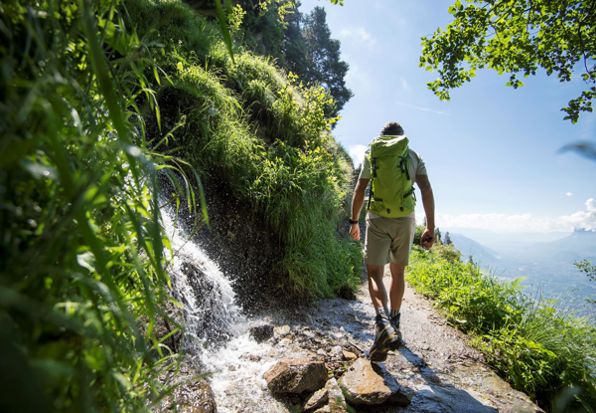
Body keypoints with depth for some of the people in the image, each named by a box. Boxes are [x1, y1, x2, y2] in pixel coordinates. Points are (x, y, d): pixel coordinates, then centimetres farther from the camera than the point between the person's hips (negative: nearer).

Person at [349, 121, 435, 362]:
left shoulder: (372, 155, 9)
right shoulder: (414, 157, 9)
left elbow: (359, 191, 6)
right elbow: (427, 190, -3)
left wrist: (354, 221, 15)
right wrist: (430, 227, -4)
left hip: (377, 220, -2)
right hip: (405, 220, 2)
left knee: (374, 274, -3)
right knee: (398, 274, 16)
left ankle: (384, 324, -27)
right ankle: (394, 323, 31)